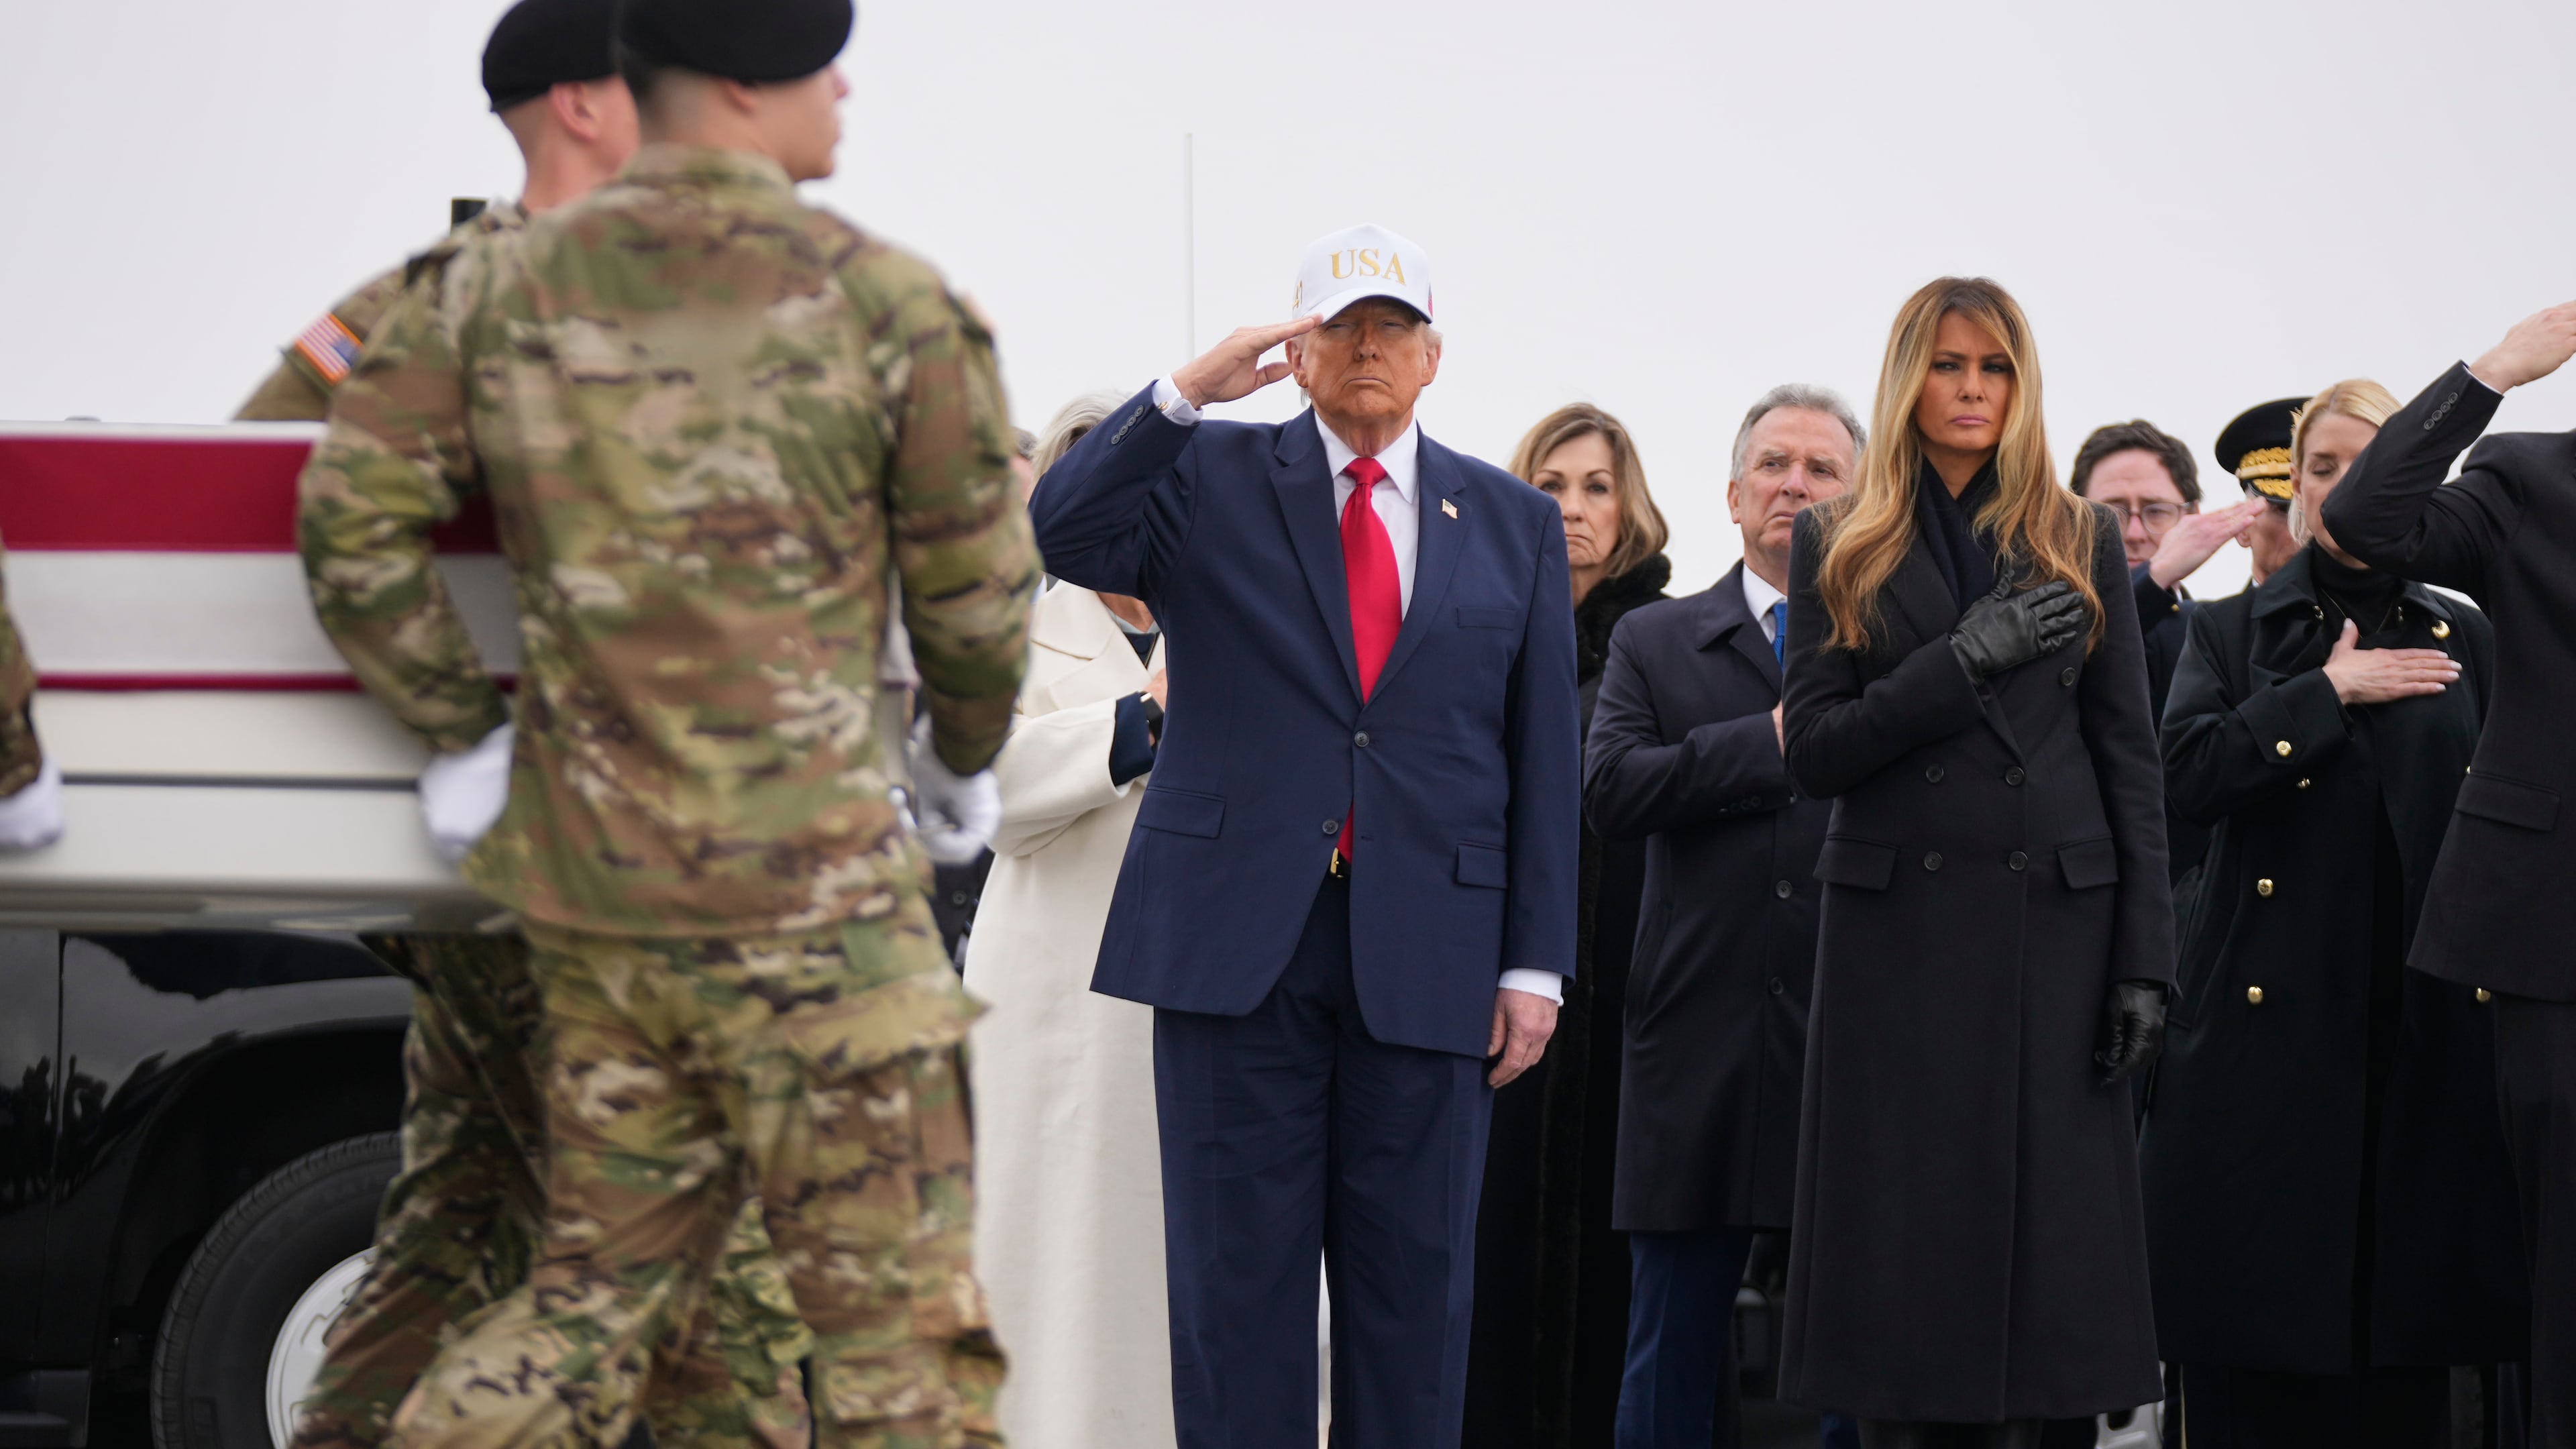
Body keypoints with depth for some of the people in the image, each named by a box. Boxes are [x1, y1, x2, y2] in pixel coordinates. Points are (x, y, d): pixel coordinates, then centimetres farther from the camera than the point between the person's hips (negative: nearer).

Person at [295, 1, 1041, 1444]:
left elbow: (352, 527, 0)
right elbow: (976, 599, 2)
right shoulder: (891, 305, -5)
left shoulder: (501, 288, 6)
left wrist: (470, 730, 10)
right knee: (904, 1330, -1)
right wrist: (966, 759, 22)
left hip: (586, 891, 6)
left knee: (601, 1286, 17)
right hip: (807, 893, -6)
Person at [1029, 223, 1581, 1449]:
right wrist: (1188, 390, -17)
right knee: (1239, 1276, 0)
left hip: (1425, 959, 2)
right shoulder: (1211, 479, 8)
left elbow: (1544, 760, 10)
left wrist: (1536, 964, 3)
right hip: (1240, 936, -2)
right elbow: (1065, 533, -11)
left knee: (1413, 1284, 3)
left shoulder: (1513, 523, 13)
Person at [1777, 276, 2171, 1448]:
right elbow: (1813, 753, -1)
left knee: (2036, 1240, -2)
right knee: (1901, 1243, -2)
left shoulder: (2080, 541, 10)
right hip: (1898, 922, -1)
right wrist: (1961, 662, -14)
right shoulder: (1839, 546, 7)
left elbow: (2130, 760, 7)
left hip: (2052, 914, 1)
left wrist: (2144, 958, -1)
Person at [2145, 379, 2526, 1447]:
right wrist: (2329, 693, -10)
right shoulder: (2234, 631, 9)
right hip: (2271, 1026, -1)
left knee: (2407, 1357, 2)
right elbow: (2189, 771, -9)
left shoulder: (2463, 640, 12)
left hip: (2424, 1026, 1)